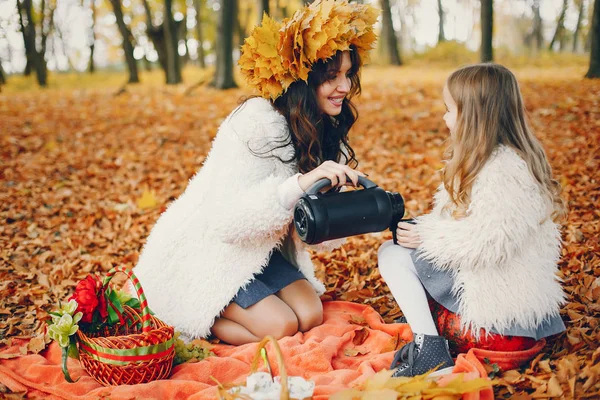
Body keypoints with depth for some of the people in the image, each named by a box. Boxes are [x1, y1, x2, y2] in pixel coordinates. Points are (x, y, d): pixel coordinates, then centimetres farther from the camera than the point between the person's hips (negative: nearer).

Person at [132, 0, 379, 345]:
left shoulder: (326, 131, -2)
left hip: (257, 251, 8)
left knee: (311, 316, -9)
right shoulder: (256, 123, -27)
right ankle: (185, 316, 5)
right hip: (201, 255, -8)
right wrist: (300, 184, -43)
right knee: (281, 327, -18)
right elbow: (224, 220, -34)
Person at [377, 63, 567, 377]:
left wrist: (426, 237, -19)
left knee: (392, 254, -9)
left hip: (498, 298, -10)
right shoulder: (488, 159, 9)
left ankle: (428, 346, -11)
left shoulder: (506, 169, -23)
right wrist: (421, 227, -1)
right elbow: (465, 220, 13)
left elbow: (489, 241, -29)